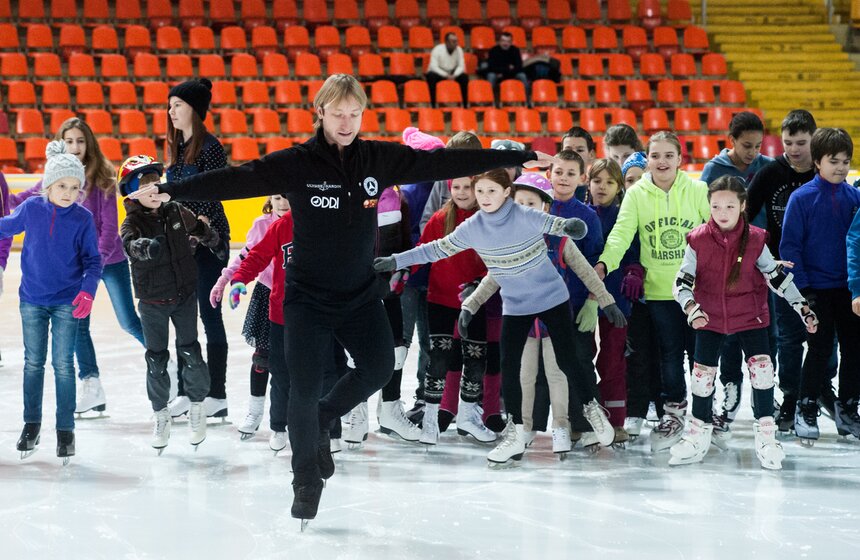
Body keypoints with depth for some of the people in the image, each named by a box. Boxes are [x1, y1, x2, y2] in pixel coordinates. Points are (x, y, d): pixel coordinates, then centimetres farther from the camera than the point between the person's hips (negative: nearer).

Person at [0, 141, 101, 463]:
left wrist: (87, 291, -17)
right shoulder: (31, 209, -7)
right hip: (32, 299, 2)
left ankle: (65, 431, 11)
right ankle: (31, 424, 25)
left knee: (63, 365, 1)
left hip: (66, 302, -2)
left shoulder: (83, 219, -10)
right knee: (33, 362, 12)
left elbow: (93, 260, -4)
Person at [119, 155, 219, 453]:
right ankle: (161, 414, 20)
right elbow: (130, 244, -38)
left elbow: (198, 227, 20)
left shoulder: (177, 212, -3)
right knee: (156, 359, 5)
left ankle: (197, 406, 19)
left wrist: (207, 234, 2)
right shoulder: (133, 223, -13)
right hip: (153, 301, -2)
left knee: (190, 352, 2)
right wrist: (143, 246, -56)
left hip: (184, 294, 2)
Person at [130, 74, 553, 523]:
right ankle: (307, 478, 18)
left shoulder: (379, 159, -2)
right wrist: (171, 191, -29)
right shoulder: (295, 164, -12)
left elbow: (441, 163, 0)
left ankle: (321, 422, 18)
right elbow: (235, 179, -19)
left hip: (361, 293, 3)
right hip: (307, 296, -3)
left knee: (379, 368, -10)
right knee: (304, 389, -3)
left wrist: (521, 158, 1)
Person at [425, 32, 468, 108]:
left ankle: (465, 105, -16)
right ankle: (433, 105, -32)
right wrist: (446, 75, -34)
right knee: (431, 76, -36)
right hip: (438, 73, -4)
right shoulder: (437, 49, -18)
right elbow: (433, 67, -24)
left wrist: (454, 75, -24)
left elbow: (461, 66, -4)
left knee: (464, 77, -22)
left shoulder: (459, 50, -5)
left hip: (452, 74, 4)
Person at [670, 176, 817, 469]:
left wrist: (804, 309, -4)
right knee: (702, 373, 6)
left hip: (751, 315, 0)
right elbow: (682, 281, -9)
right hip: (710, 317, 1)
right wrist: (691, 309, -25)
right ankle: (698, 436, 23)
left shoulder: (755, 240, -10)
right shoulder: (698, 241, -11)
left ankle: (766, 436, 5)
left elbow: (778, 277, -2)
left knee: (762, 368, -9)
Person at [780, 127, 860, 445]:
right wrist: (801, 285, -13)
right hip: (818, 287, -4)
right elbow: (789, 245, -9)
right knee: (820, 348, -2)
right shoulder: (802, 198, -10)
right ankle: (806, 412, 12)